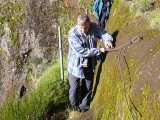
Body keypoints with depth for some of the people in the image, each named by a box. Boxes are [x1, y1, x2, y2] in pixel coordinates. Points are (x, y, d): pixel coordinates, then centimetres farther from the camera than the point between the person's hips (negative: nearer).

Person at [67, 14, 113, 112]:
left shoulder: (94, 27, -11)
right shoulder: (73, 33, -25)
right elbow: (81, 51, -29)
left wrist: (107, 40, -37)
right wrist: (99, 50, -30)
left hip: (90, 65, 4)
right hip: (76, 65, -4)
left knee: (88, 88, 19)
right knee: (74, 87, 15)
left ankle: (84, 107, 42)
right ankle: (74, 107, 41)